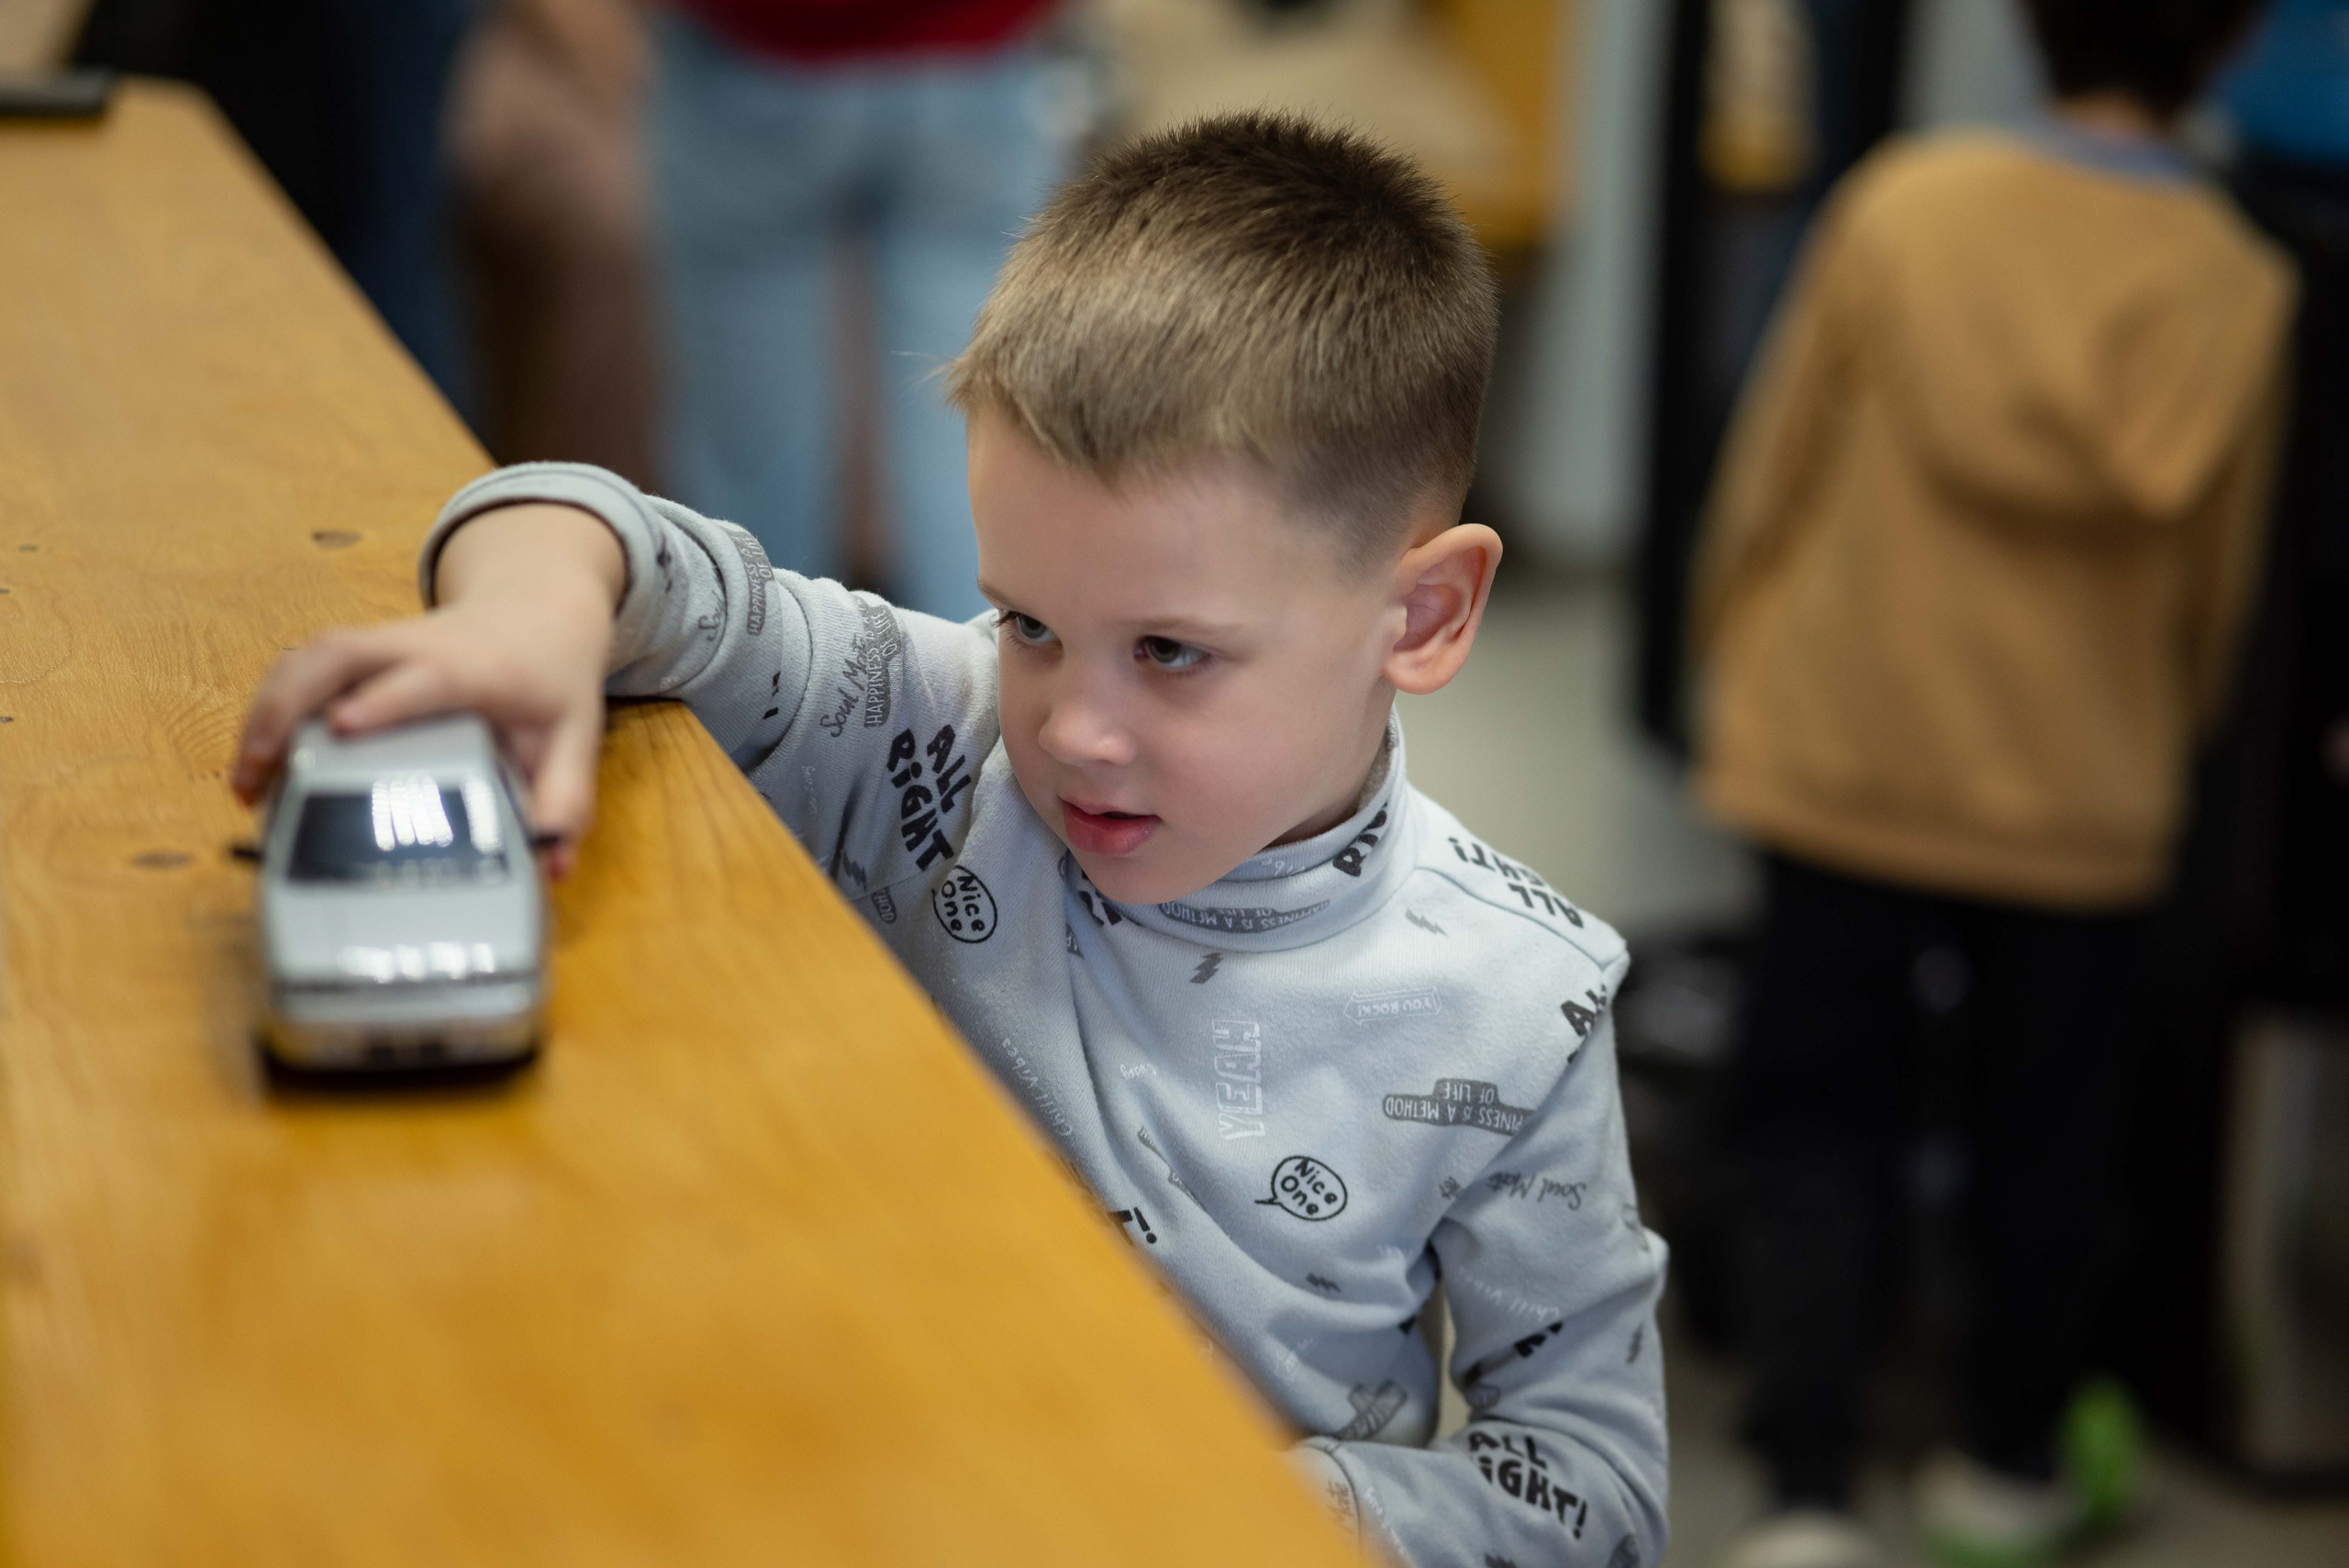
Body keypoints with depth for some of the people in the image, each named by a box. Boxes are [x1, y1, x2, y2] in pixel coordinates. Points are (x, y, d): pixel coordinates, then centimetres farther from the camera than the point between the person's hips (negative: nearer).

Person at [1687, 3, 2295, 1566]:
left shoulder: (1905, 204, -11)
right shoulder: (2239, 289, -7)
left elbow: (1773, 470, -4)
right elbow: (2220, 582, 5)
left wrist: (1730, 666, 11)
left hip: (1847, 757, -1)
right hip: (2086, 791, 1)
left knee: (1815, 1117, 9)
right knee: (2048, 1139, 17)